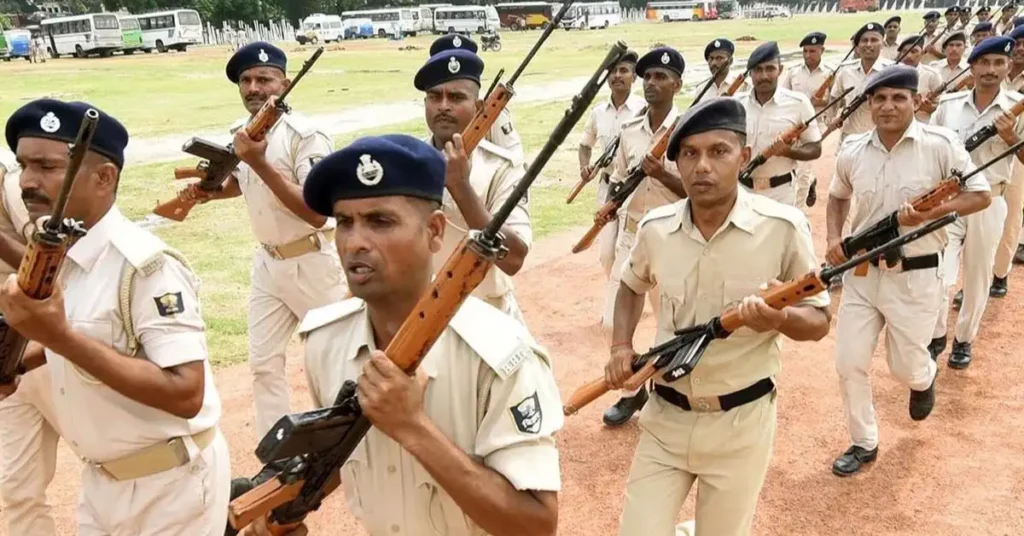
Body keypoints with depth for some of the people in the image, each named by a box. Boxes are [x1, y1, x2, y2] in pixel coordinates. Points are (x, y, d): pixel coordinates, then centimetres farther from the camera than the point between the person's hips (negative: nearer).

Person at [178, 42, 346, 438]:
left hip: (311, 263, -7)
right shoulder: (242, 134, 3)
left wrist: (261, 164, -30)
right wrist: (209, 192, 3)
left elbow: (317, 213, -28)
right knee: (264, 364, 11)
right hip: (267, 262, 7)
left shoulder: (305, 135, -19)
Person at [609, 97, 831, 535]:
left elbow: (819, 321, -5)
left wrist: (779, 319, -27)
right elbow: (632, 286, 17)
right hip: (665, 417, 2)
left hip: (742, 421, -2)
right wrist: (622, 346, 1)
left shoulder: (783, 227, -14)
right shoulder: (655, 229, -4)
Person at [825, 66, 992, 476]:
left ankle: (925, 379, 49)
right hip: (861, 272, 3)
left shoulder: (940, 144, -12)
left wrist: (930, 212, -23)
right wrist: (834, 238, 0)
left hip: (915, 276, -3)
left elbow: (980, 195, -7)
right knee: (849, 363, 4)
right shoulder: (851, 152, -1)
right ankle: (864, 443, 25)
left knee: (906, 368, 9)